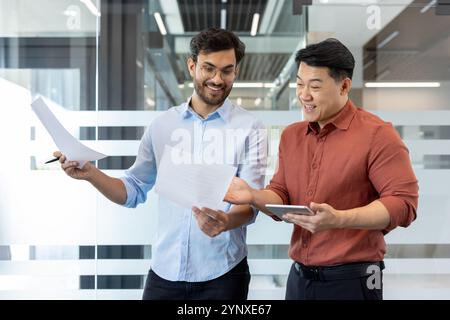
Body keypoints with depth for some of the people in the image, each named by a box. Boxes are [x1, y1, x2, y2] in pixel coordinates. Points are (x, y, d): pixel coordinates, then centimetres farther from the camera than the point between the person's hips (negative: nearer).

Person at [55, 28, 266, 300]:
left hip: (221, 275, -3)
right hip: (164, 271, 3)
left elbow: (251, 203, -12)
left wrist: (224, 222, -33)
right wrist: (90, 174, -9)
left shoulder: (250, 130, -5)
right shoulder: (162, 125, 4)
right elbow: (134, 191, 8)